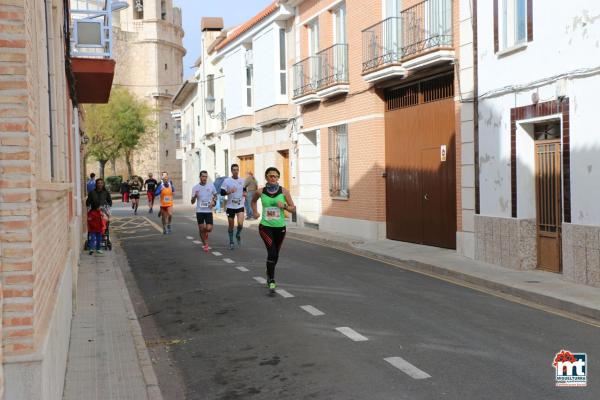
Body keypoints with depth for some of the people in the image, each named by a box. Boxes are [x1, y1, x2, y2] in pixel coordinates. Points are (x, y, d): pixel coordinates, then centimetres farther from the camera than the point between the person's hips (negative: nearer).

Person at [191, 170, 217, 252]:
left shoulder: (211, 186, 1)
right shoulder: (195, 187, -2)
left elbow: (215, 195, 18)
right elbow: (192, 202, -2)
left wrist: (213, 201, -3)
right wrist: (195, 196, -23)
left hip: (208, 211, 0)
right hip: (199, 211, 0)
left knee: (209, 229, -9)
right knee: (201, 229, 4)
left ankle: (206, 233, 29)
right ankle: (205, 244, 24)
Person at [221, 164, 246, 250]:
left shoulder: (242, 181, 3)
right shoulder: (227, 181, -5)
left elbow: (245, 190, 19)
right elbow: (222, 192, -7)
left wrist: (245, 193, -3)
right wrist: (229, 192, -24)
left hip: (240, 206, 1)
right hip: (230, 206, -1)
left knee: (240, 223, -18)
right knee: (231, 225, 8)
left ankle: (238, 235, 14)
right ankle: (231, 242, 26)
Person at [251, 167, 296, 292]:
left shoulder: (284, 191, -4)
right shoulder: (260, 192, -3)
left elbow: (293, 208, 0)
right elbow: (253, 201, 20)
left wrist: (284, 206, -18)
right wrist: (255, 212, 7)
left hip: (280, 227, 2)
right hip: (265, 226, -2)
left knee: (276, 254, 15)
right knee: (272, 252, -18)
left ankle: (269, 274, 42)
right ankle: (271, 280, -10)